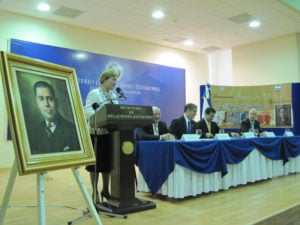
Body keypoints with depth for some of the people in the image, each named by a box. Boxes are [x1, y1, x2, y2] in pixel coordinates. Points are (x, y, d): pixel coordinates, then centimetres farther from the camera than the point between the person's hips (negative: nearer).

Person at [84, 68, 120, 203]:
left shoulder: (114, 96, 15)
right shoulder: (94, 94, -7)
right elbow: (88, 112, -17)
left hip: (110, 132, 7)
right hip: (97, 132, -6)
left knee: (108, 162, 12)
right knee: (96, 163, 1)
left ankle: (105, 190, 25)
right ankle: (95, 192, 12)